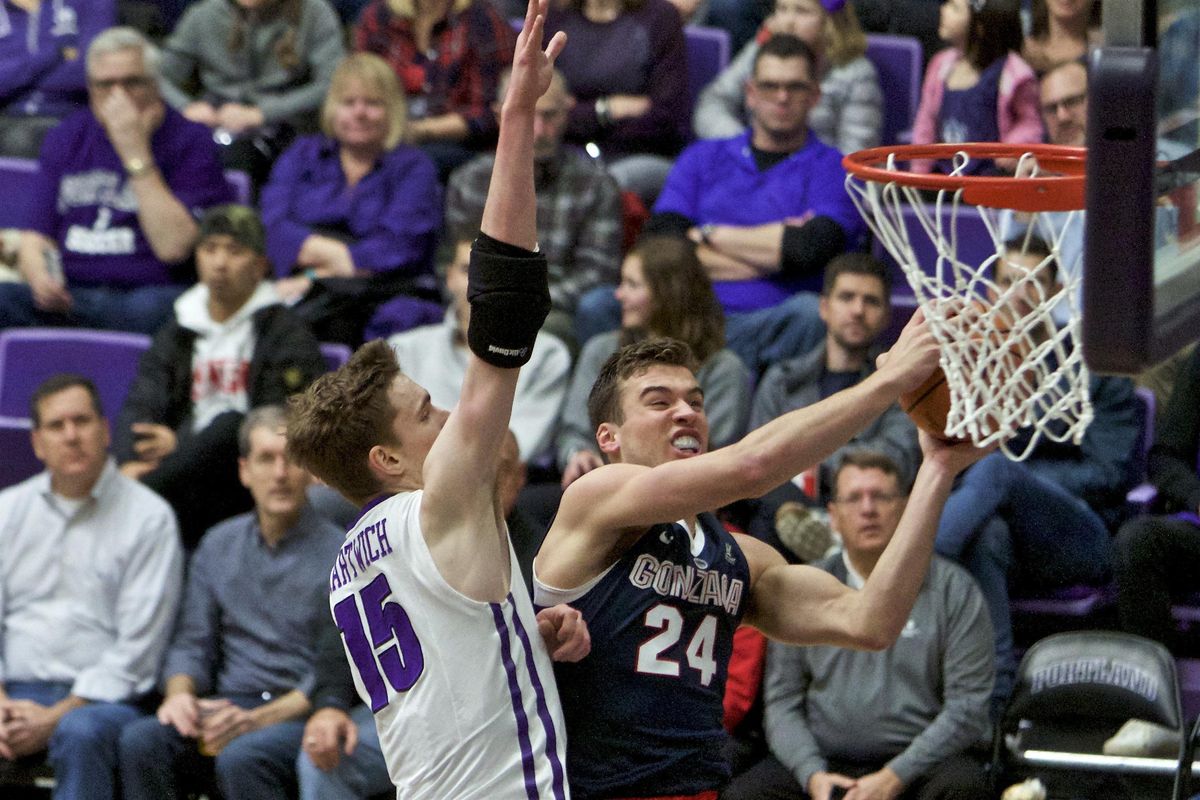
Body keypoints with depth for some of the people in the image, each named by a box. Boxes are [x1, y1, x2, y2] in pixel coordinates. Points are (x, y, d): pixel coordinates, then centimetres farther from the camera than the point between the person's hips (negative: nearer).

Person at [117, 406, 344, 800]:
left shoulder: (336, 551, -4)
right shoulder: (218, 544, 15)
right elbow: (192, 642, 17)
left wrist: (257, 720, -20)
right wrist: (179, 692, -7)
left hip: (303, 713, -5)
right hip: (228, 705, 5)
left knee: (241, 759, -37)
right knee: (141, 741, -25)